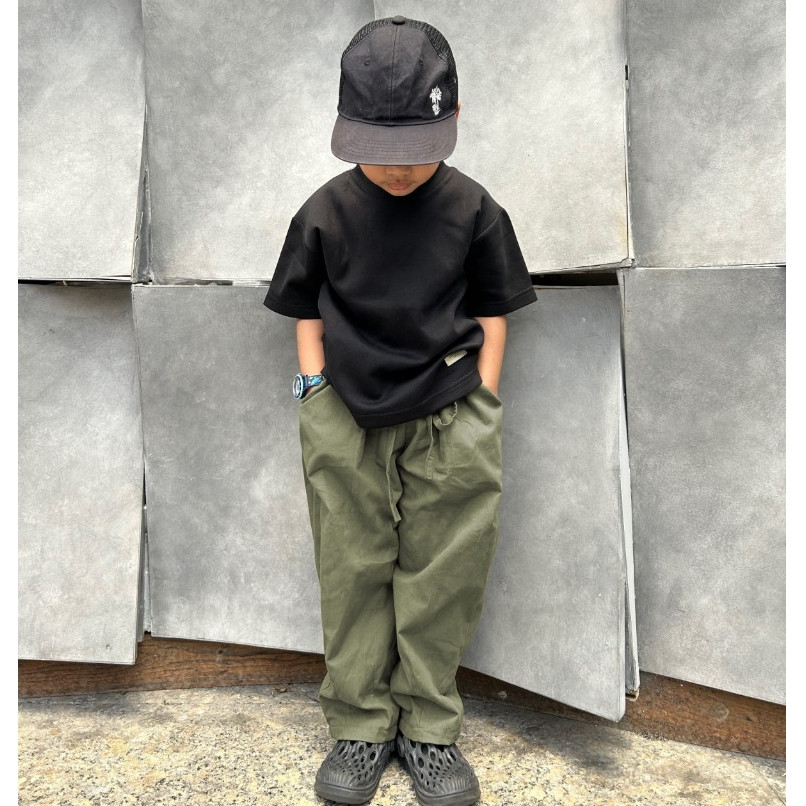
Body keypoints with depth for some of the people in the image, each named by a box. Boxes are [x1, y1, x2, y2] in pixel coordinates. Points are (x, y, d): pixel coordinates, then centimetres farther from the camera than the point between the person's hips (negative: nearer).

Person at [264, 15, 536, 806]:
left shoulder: (472, 211, -2)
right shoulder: (324, 213, 0)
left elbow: (491, 314, 4)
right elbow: (308, 316, 7)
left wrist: (479, 411, 0)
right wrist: (316, 400, -1)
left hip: (448, 419, 0)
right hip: (347, 416, 1)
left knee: (442, 578, 5)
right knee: (352, 574, 7)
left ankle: (430, 729, 21)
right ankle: (360, 727, 22)